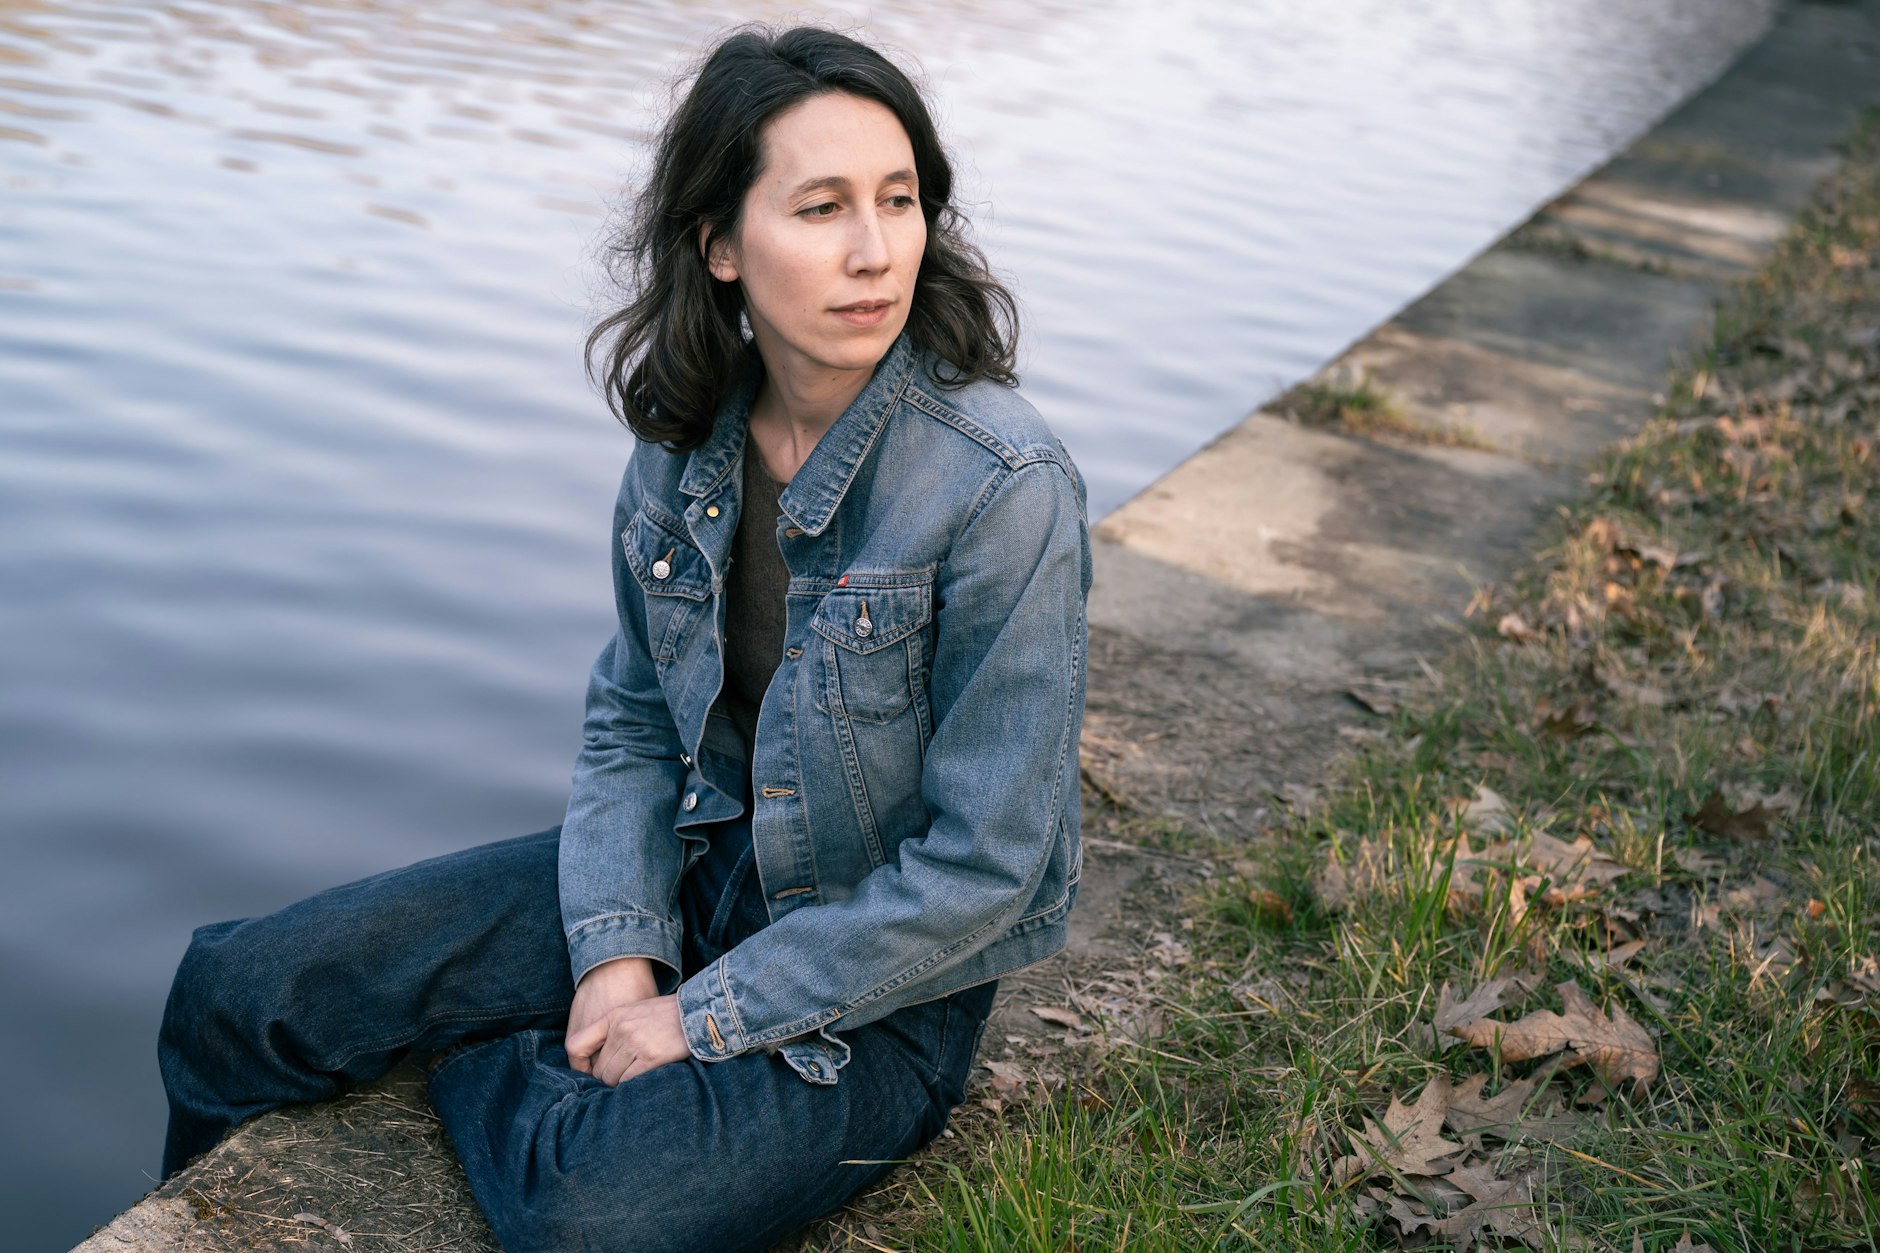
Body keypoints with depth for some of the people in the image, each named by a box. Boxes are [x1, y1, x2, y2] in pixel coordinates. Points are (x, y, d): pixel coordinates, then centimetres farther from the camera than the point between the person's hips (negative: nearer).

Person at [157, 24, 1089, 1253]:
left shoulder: (1004, 487, -25)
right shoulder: (688, 434, -6)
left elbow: (981, 867, -21)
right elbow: (634, 722, 5)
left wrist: (702, 1019, -16)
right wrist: (618, 954, -11)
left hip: (884, 984, -5)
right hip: (692, 869, 5)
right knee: (235, 994, -2)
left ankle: (486, 1062, 2)